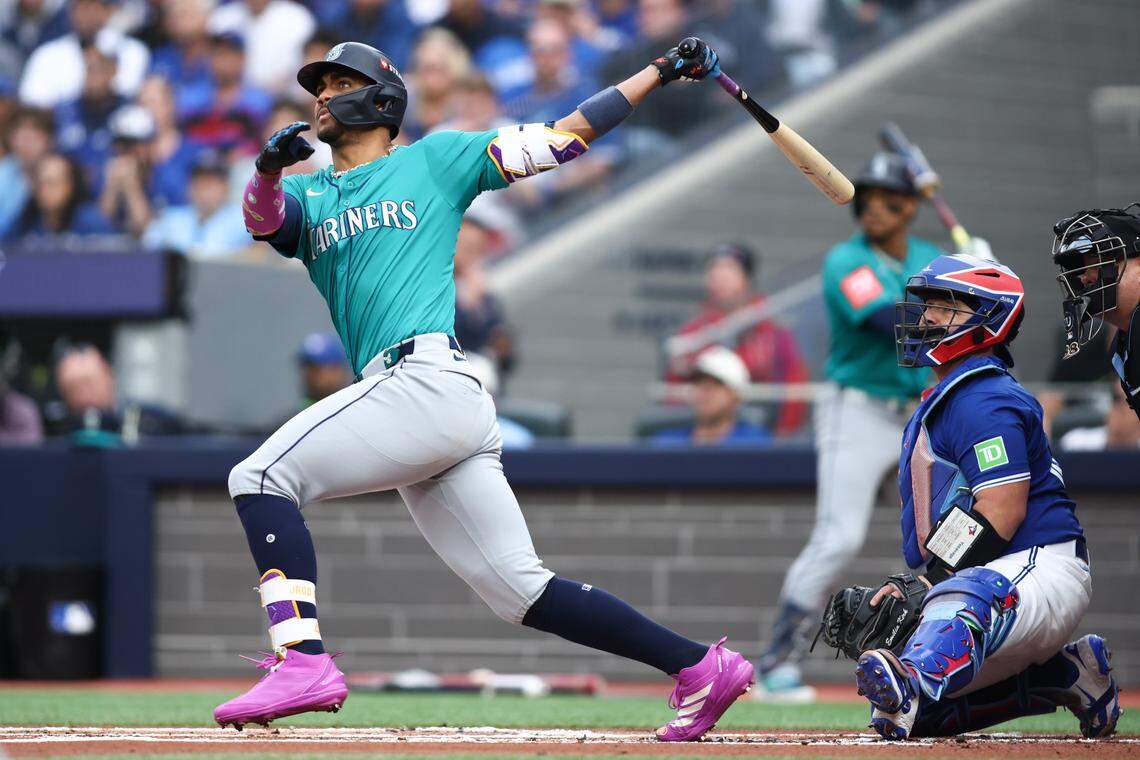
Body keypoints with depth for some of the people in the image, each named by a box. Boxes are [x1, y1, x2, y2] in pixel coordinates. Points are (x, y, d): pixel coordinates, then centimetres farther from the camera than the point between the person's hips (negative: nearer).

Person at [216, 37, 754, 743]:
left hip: (427, 376, -7)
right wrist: (270, 167, -16)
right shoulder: (309, 197, 27)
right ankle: (701, 667, 5)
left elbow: (563, 137, 14)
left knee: (263, 475, -17)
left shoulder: (436, 159, 13)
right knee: (521, 589, 3)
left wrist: (663, 70, 11)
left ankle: (303, 659, -28)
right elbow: (263, 217, 5)